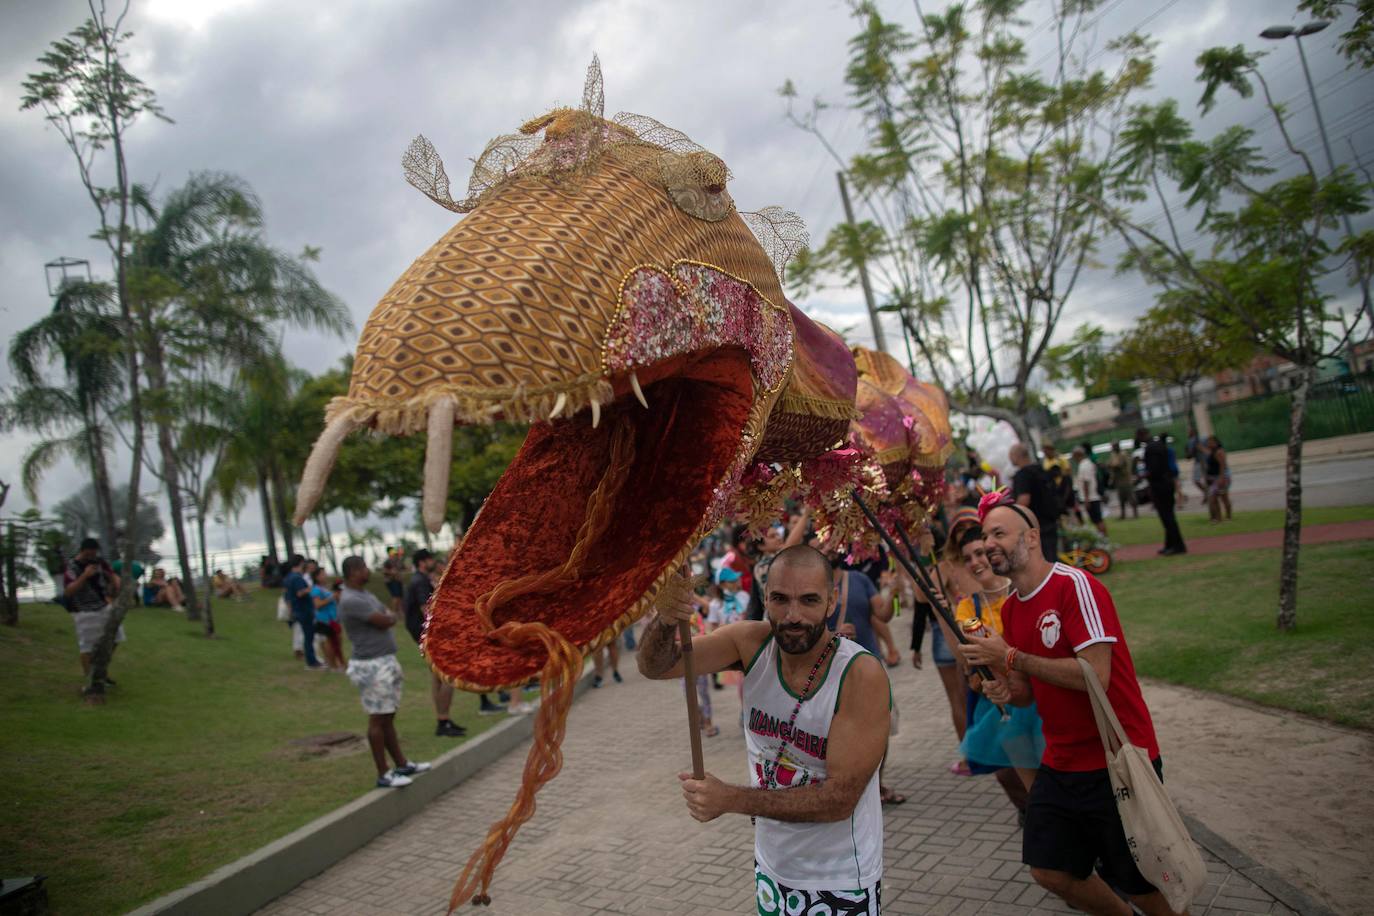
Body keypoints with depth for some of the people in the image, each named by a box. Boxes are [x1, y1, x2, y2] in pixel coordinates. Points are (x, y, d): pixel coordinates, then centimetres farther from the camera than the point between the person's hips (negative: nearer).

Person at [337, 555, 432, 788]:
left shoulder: (364, 594, 13)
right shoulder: (351, 601, -19)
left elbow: (387, 619, 15)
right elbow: (385, 622, -19)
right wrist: (394, 617, 1)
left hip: (384, 662, 10)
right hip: (372, 666, -10)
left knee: (388, 717, 16)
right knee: (378, 719, -3)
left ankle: (401, 764, 26)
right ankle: (383, 775, 5)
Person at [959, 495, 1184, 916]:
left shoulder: (1075, 585, -17)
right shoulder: (1010, 609, 6)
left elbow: (1096, 676, -26)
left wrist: (1010, 658, -23)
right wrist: (1006, 691, -9)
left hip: (1117, 763, -7)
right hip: (1060, 766, 7)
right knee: (1051, 872, 11)